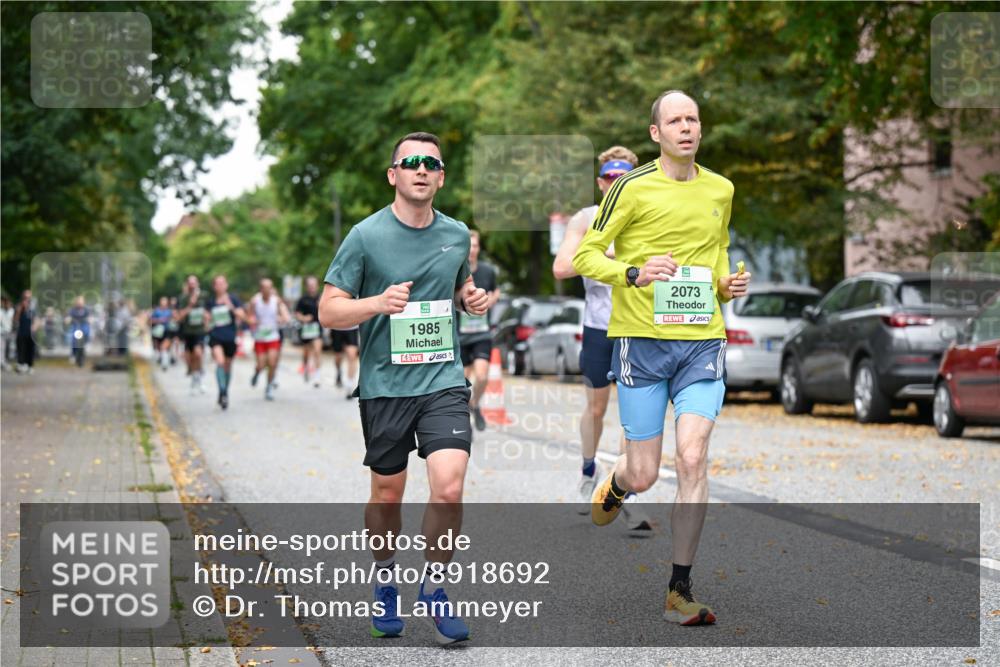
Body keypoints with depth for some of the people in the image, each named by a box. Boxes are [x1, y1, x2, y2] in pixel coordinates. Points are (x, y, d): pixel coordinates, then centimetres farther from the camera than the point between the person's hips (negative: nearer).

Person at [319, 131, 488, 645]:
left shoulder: (457, 234, 7)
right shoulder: (366, 236, -5)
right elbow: (328, 311, -5)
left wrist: (473, 298, 3)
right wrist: (379, 303, -22)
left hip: (444, 380, 2)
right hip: (384, 385, -2)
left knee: (449, 488, -14)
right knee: (387, 495, 11)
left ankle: (433, 588, 7)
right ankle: (385, 583, 35)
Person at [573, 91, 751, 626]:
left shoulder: (720, 190, 11)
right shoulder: (634, 187, -4)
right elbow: (585, 255, -2)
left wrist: (727, 285, 8)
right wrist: (635, 273, -19)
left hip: (703, 340, 3)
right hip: (641, 340, -3)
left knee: (692, 458, -11)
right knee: (644, 475, 0)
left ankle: (680, 592, -2)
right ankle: (615, 483, 41)